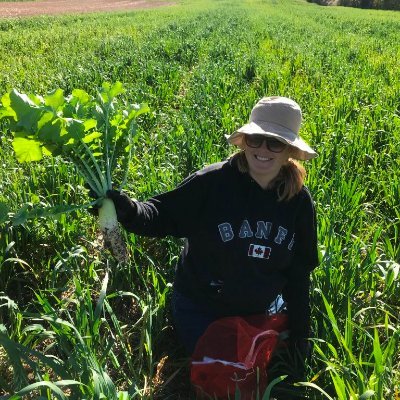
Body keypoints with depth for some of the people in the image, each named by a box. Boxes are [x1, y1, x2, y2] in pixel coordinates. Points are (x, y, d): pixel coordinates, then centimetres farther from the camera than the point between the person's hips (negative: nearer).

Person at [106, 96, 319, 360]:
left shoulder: (299, 201, -10)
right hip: (199, 309, -4)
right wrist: (127, 209, -41)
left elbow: (298, 271, -1)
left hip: (257, 313, 4)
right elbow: (163, 215, -20)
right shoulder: (212, 182, -23)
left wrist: (300, 332, 4)